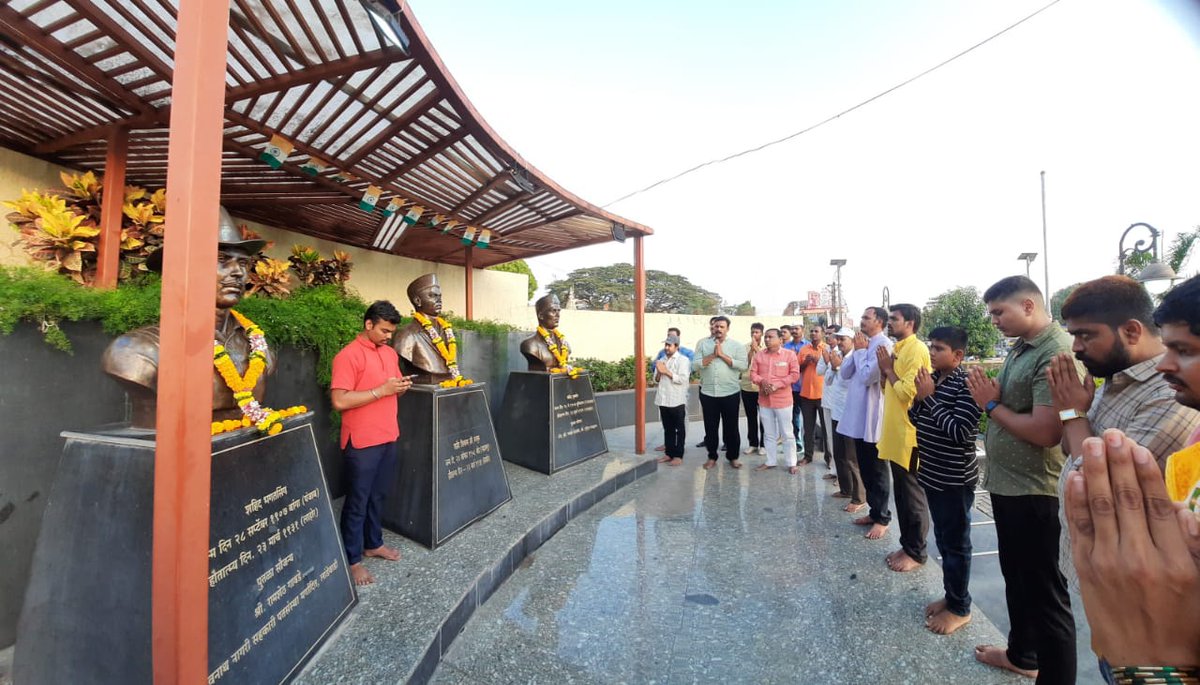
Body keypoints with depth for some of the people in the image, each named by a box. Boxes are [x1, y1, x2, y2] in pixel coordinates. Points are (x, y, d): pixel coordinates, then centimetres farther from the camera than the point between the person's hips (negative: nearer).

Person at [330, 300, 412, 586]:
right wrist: (381, 390, -22)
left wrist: (402, 387, -3)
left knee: (379, 495, 19)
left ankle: (373, 543, 35)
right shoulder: (348, 355, -14)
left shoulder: (391, 353, 10)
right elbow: (339, 401, -21)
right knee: (357, 501, 5)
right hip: (361, 442, -7)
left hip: (388, 437, 7)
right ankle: (352, 560, 18)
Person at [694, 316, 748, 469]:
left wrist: (722, 354, -14)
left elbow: (743, 365, -13)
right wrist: (713, 355, -15)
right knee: (710, 427, 10)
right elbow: (697, 363, -7)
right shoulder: (702, 343, 4)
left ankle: (733, 457, 24)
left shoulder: (737, 345, 1)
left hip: (730, 393, -1)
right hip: (708, 393, 1)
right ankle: (712, 457, 23)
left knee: (731, 427, 8)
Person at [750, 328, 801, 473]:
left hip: (783, 400, -4)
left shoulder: (789, 354, -5)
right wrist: (762, 381, -16)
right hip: (764, 400, 4)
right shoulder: (759, 355, 6)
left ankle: (791, 463, 15)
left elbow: (794, 375, -9)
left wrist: (777, 384, -18)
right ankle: (770, 461, 25)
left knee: (786, 433, 4)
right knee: (768, 434, 14)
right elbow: (753, 373, 5)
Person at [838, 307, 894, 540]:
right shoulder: (864, 343, 13)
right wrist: (857, 350, -2)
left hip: (873, 417, -9)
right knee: (865, 468, 16)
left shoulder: (883, 344, -14)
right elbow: (845, 373, 9)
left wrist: (860, 351, -12)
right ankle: (874, 511, 28)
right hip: (858, 415, 9)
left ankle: (882, 518, 15)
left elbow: (867, 376, -23)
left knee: (877, 470, 3)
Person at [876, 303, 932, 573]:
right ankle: (907, 545, 27)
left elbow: (907, 392, -22)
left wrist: (888, 369, -11)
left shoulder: (917, 350, -15)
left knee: (913, 495, 3)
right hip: (895, 432, 9)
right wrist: (884, 369, 1)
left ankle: (916, 552, 15)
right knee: (901, 493, 16)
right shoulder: (897, 349, 14)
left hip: (910, 434, -9)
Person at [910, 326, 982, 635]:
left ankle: (960, 608, 21)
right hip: (932, 474, 8)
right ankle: (951, 595, 34)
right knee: (942, 540, 19)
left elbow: (959, 432, -24)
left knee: (956, 543, 6)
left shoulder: (966, 385, -18)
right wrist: (919, 397, -8)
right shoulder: (932, 378, 5)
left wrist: (929, 397, -23)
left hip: (955, 479, -8)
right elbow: (915, 419, 10)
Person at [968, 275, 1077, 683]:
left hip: (1032, 491, -10)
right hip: (1006, 483, 10)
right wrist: (990, 397, -2)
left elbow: (1045, 432, -27)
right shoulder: (1021, 348, 9)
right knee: (1015, 577, 24)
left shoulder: (1055, 353, -20)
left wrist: (991, 405, -15)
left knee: (1043, 590, 5)